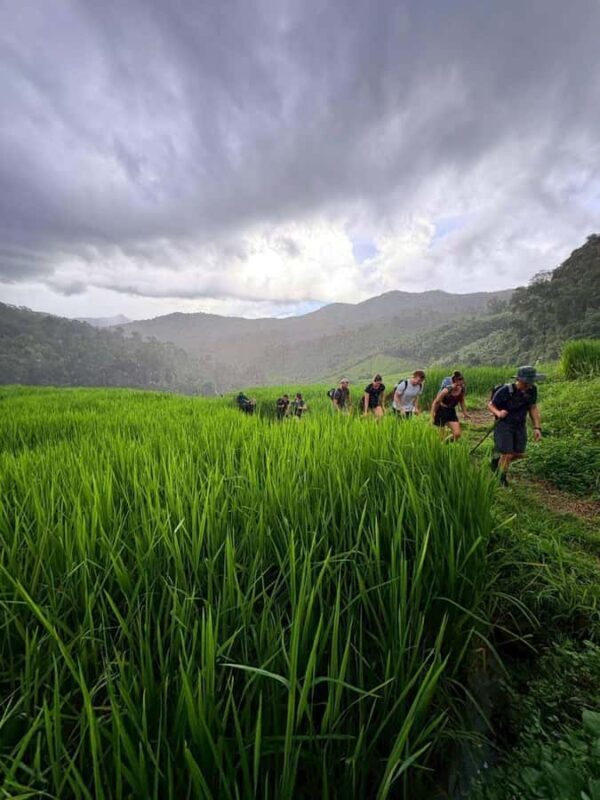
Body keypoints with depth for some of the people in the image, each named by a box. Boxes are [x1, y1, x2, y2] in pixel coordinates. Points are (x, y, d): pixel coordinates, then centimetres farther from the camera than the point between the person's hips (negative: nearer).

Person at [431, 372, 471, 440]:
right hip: (441, 412, -5)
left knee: (457, 434, -3)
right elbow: (436, 402, -17)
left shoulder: (462, 390, -10)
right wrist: (432, 416, -16)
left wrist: (464, 413, 16)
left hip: (451, 412, 5)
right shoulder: (447, 390, -26)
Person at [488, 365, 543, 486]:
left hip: (520, 426, 5)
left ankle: (498, 457, 36)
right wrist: (498, 413, -34)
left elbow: (533, 408, 0)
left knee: (519, 454, 7)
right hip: (504, 425, -5)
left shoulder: (532, 389, -11)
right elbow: (490, 405, -13)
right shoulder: (505, 390, -25)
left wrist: (537, 428, -5)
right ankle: (502, 477, 20)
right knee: (508, 455, -5)